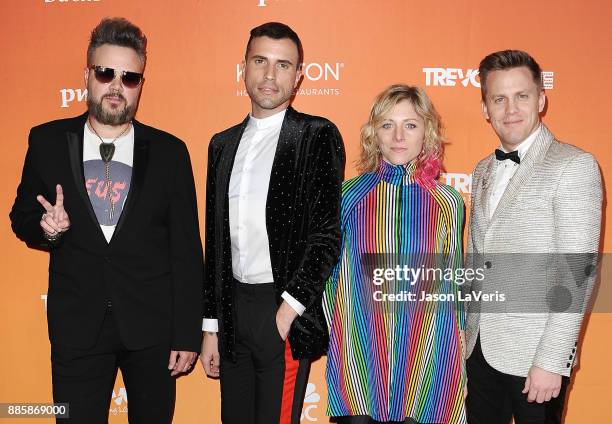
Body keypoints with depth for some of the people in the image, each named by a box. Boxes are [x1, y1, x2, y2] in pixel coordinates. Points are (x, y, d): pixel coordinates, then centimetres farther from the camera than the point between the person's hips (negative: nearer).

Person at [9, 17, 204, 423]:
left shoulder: (169, 151, -2)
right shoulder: (48, 141, 1)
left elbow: (186, 250, -1)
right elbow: (22, 217, 13)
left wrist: (188, 334, -3)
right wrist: (46, 227, -12)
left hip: (151, 326, 0)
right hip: (77, 325, 1)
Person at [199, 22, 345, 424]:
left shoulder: (318, 136, -5)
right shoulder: (223, 144, 12)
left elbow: (328, 233, -10)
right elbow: (216, 239, 13)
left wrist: (288, 310, -16)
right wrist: (211, 326, 11)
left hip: (285, 314, -5)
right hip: (232, 309, 5)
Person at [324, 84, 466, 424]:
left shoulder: (447, 202, 1)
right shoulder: (349, 194, 0)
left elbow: (453, 281, 9)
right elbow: (329, 273, 7)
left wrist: (455, 351, 10)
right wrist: (338, 336, 6)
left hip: (427, 361, 1)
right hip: (358, 360, 0)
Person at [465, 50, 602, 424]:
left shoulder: (574, 166, -10)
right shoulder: (484, 171, 11)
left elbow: (578, 273, -16)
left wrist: (551, 361, -19)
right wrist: (463, 333, 10)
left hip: (533, 356, -6)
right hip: (479, 349, 6)